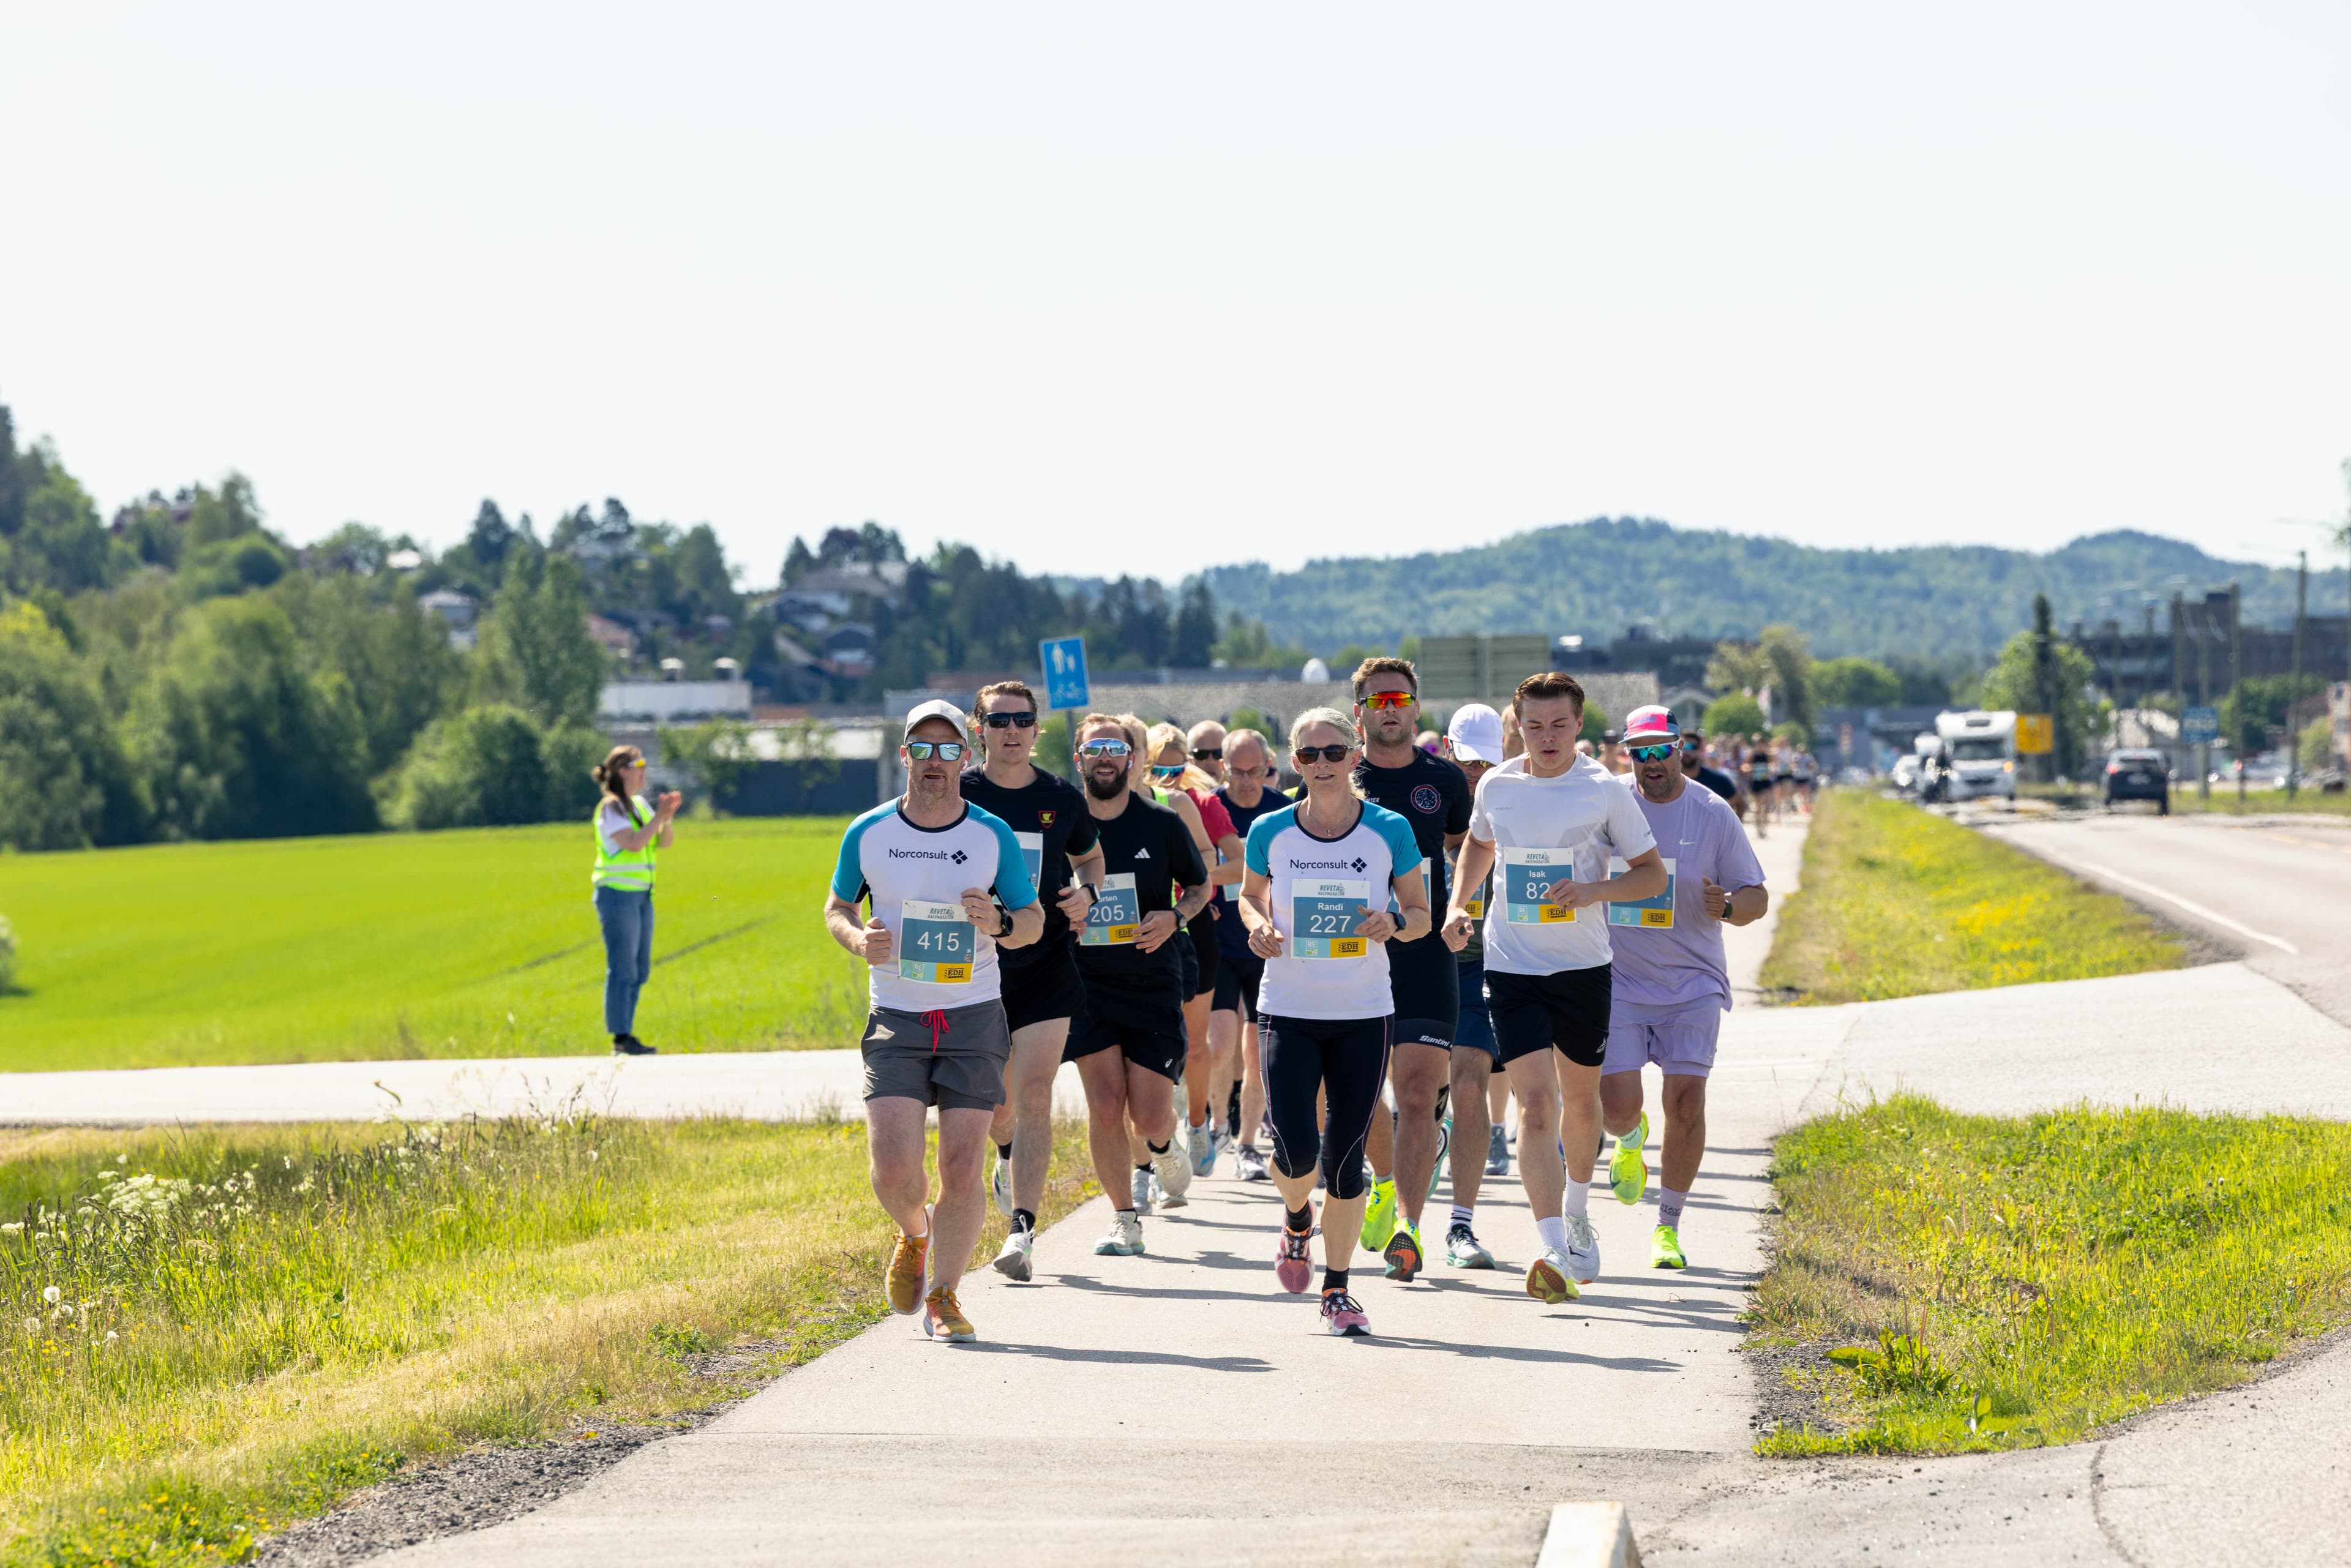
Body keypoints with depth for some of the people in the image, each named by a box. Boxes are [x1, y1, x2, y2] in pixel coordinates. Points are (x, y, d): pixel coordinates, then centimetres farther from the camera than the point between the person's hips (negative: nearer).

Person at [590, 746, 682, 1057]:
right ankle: (621, 1039, -5)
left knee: (640, 971, 11)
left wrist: (667, 818, -5)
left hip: (641, 895, 9)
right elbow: (633, 843, -21)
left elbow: (663, 842, 12)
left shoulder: (640, 804, 13)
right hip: (618, 894, -9)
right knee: (623, 969, -8)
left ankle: (627, 1035, 16)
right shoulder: (611, 807, -11)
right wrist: (660, 816, -20)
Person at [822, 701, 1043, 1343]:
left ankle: (942, 1297, 11)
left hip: (974, 1020, 0)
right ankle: (914, 1234, 23)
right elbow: (837, 906, 16)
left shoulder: (994, 838, 0)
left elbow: (1034, 921, 9)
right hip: (895, 1020, 0)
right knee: (894, 1168, -12)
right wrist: (858, 938, -7)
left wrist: (1002, 923, -15)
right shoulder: (868, 833, 2)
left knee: (962, 1172, -7)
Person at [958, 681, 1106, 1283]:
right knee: (996, 1100, 12)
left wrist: (1084, 892, 0)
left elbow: (1090, 856, 21)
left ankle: (1021, 1229, -14)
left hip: (1047, 966, 0)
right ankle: (1007, 1157, 48)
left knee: (1034, 1095, -13)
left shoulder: (1062, 798, 3)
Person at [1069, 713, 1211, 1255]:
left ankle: (1160, 1149, 35)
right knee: (1105, 1105, -11)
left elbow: (1200, 886, 11)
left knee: (1150, 1114, -2)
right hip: (1086, 985, 0)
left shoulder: (1163, 824, -3)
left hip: (1154, 986, 0)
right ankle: (1124, 1220, 5)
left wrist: (1174, 917, -9)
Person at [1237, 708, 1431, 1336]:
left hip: (1364, 1015, 0)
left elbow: (1421, 915, 6)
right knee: (1297, 1151, -11)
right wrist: (1259, 926, -7)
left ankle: (1337, 1289, 16)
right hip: (1289, 1010, 0)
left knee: (1345, 1158, 1)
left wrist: (1394, 923, -17)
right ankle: (1297, 1219, 26)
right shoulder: (1270, 832, -2)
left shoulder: (1389, 831, -4)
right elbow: (1250, 895, 15)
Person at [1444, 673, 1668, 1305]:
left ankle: (1577, 1212, 45)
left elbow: (1653, 874, -1)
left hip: (1583, 967, 0)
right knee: (1536, 1103, -13)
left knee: (1581, 1096, 17)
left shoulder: (1606, 791, -6)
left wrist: (1594, 891, -18)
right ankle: (1553, 1251, -20)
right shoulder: (1496, 786, 2)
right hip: (1511, 967, 0)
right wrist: (1458, 903, 8)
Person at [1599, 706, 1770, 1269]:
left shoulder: (1713, 814, -1)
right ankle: (1631, 1137, 31)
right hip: (1619, 982, 0)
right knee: (1616, 1106, -9)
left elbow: (1758, 897, 3)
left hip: (1692, 984, 0)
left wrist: (1727, 906, -20)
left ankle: (1668, 1227, 10)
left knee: (1686, 1102, -7)